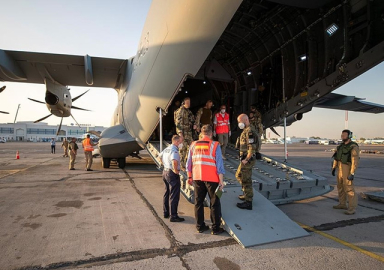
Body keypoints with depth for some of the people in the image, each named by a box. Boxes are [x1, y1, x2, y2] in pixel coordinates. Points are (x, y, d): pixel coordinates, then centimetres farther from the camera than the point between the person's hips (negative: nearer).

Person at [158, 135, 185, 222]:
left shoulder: (167, 149, 11)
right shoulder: (174, 150, -19)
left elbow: (160, 156, 27)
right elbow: (174, 161, -37)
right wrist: (175, 170, -24)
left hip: (165, 172, 10)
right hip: (172, 174, -10)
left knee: (166, 194, 19)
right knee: (174, 196, -2)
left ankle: (166, 213, 30)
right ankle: (173, 216, 3)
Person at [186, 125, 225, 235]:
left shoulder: (193, 145, 4)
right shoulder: (215, 145, -9)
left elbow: (189, 163, 9)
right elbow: (219, 165, -11)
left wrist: (190, 177, 19)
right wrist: (221, 181, -6)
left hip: (197, 177, 4)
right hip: (211, 178, -4)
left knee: (198, 202, 15)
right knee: (214, 203, 9)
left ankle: (200, 226, 25)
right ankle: (216, 228, 17)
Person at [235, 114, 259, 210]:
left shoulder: (249, 131, -19)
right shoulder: (246, 130, 14)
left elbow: (252, 148, -25)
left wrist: (246, 160, -21)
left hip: (247, 160, -11)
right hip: (246, 159, 11)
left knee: (246, 180, -3)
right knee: (239, 175, 23)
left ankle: (248, 202, 7)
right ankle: (246, 195, 36)